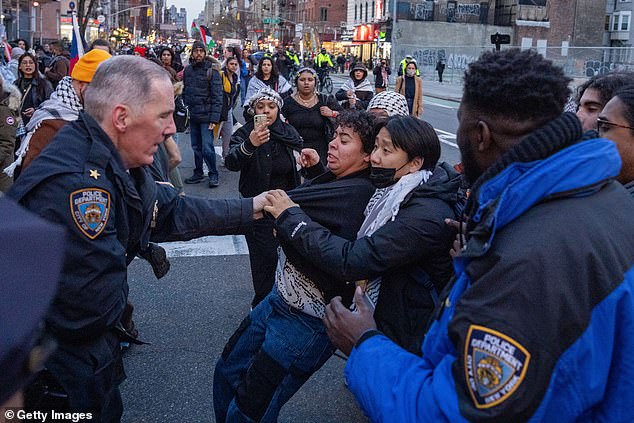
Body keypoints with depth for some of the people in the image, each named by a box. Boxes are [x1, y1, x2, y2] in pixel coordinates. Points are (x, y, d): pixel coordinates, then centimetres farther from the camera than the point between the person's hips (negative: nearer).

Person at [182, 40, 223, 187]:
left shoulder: (211, 70, -7)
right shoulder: (188, 70, 10)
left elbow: (217, 96, -11)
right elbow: (185, 92, 16)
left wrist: (214, 118, -17)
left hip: (206, 116, -6)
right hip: (192, 115, 6)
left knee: (207, 148, -8)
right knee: (196, 146, 13)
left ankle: (213, 174, 6)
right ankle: (198, 173, 25)